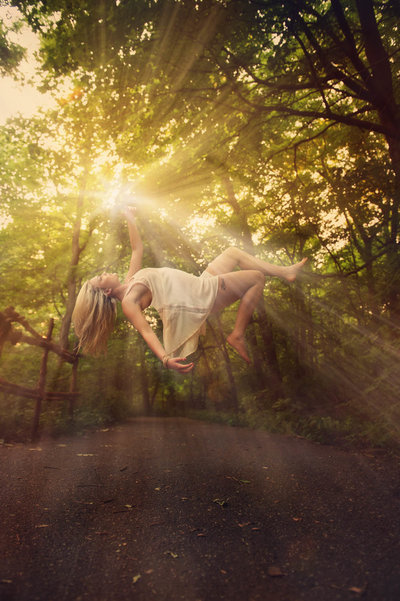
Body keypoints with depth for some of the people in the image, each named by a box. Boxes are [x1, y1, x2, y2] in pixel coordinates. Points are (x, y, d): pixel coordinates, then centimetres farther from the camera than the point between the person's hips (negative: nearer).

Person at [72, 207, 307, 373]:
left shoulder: (130, 280, 9)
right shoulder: (128, 302, -16)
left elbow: (138, 249, 19)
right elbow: (145, 330, -29)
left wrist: (131, 219, 20)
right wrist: (165, 358, -44)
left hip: (201, 284, 10)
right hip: (204, 296, -10)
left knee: (233, 252, 18)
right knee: (257, 278, -8)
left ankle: (285, 271, 24)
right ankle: (238, 336, -5)